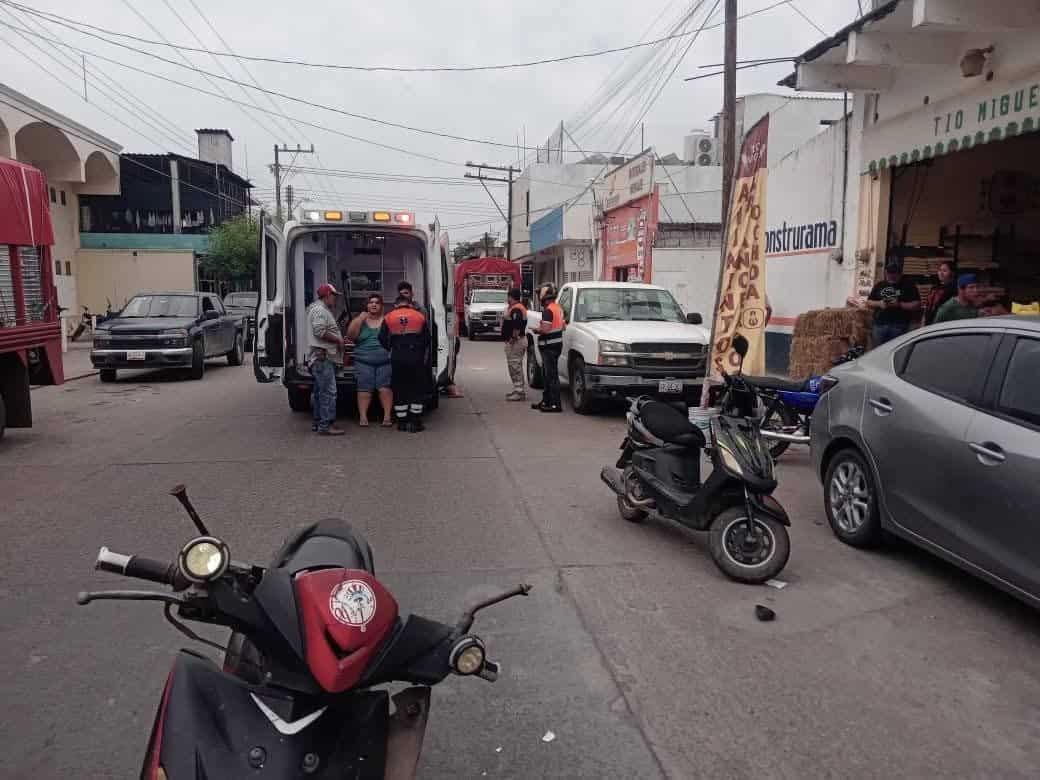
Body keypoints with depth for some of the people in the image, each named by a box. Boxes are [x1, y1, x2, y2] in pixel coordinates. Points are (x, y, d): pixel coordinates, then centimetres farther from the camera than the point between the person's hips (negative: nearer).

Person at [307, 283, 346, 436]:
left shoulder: (323, 310, 23)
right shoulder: (319, 310, -10)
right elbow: (320, 332, -21)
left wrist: (339, 339, 16)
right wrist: (338, 339, -12)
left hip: (324, 357, 11)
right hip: (322, 356, -11)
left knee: (319, 391, 14)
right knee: (328, 391, -13)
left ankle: (317, 422, 21)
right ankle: (326, 425, -14)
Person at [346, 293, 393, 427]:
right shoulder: (360, 320, 15)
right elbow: (350, 335, 0)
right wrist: (360, 318, -7)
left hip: (385, 361, -1)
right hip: (364, 361, 1)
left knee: (385, 388, -8)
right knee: (364, 389, -6)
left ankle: (387, 416, -6)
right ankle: (363, 417, -5)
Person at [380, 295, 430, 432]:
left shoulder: (389, 318, 6)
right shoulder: (419, 316, 6)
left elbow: (382, 339, 2)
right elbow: (427, 339, 6)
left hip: (397, 358, 1)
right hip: (416, 358, 0)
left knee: (399, 390, 8)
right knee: (417, 390, 7)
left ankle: (402, 422, 12)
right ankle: (415, 422, 6)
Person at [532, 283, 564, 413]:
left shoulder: (548, 310, -18)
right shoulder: (558, 308, 15)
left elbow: (545, 329, -25)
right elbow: (563, 326, 21)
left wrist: (537, 329, -8)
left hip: (550, 345, -11)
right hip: (557, 343, 11)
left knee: (551, 375, -8)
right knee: (547, 374, 17)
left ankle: (555, 404, -7)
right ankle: (546, 401, 25)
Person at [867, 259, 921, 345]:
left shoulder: (908, 286, 6)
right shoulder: (879, 285, 16)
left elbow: (917, 305, 0)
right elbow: (868, 302, 16)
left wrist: (899, 304, -14)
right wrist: (879, 303, -4)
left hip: (899, 326, -3)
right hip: (879, 325, 3)